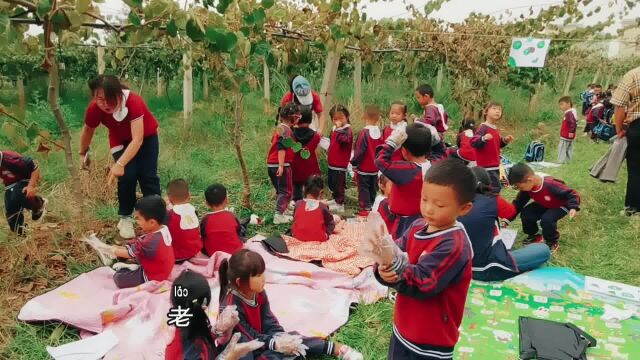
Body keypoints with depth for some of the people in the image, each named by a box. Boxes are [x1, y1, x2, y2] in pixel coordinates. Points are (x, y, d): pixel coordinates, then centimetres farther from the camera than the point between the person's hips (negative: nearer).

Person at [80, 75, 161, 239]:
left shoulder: (133, 101, -39)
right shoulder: (94, 108, -29)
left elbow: (138, 139, -43)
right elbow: (88, 131, -7)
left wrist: (120, 164, -52)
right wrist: (84, 153, 9)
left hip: (146, 136, -1)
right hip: (121, 140, 2)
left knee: (148, 176, -10)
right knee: (127, 175, -16)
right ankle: (125, 218, 4)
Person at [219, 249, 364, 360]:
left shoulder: (258, 293, -6)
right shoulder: (231, 305, -28)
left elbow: (269, 322, -3)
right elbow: (249, 338, -24)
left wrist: (282, 338, -21)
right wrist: (277, 343, -30)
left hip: (260, 338, 6)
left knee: (293, 339, -13)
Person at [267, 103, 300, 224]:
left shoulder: (279, 127, 16)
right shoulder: (286, 129, -12)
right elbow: (281, 148, -21)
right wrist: (281, 166, -25)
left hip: (272, 164, 9)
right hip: (281, 165, -9)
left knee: (280, 190, 18)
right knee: (286, 191, -2)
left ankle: (280, 213, 22)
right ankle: (279, 215, -5)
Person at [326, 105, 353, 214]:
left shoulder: (347, 130, -16)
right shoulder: (334, 129, 11)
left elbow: (344, 140, -37)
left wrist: (339, 128, -33)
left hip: (340, 164, -9)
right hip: (332, 162, 9)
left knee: (339, 183, -1)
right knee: (331, 183, 21)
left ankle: (340, 204, 12)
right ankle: (336, 199, 38)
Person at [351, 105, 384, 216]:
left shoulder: (364, 132, -19)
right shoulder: (379, 133, -2)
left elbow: (359, 151, -18)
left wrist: (354, 165, -8)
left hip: (364, 168, -6)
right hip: (375, 168, 6)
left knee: (363, 188, 4)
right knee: (373, 189, 16)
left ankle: (365, 209, 3)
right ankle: (372, 207, 26)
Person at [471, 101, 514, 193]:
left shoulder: (496, 129, 12)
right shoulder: (483, 127, -16)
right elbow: (473, 143, -26)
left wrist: (505, 140, 7)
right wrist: (483, 138, -43)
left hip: (495, 165, 10)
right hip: (486, 165, -10)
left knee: (496, 188, 18)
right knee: (495, 188, -12)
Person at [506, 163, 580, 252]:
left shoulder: (550, 185, -40)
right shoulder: (527, 187, -19)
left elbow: (571, 194, -31)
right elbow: (518, 203, -8)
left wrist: (573, 208, -46)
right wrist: (508, 219, -13)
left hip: (560, 206, -6)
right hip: (543, 205, 6)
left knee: (546, 219, -32)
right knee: (525, 214, -15)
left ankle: (553, 242, -2)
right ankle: (534, 235, 14)